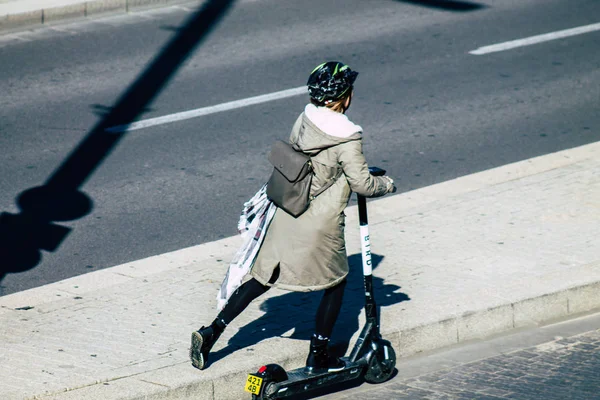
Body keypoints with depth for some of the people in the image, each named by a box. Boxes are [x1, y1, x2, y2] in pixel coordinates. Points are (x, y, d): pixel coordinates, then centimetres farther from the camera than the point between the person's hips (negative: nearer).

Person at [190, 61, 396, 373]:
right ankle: (318, 357, 19)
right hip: (320, 226, -6)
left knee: (263, 278, 15)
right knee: (336, 283, 16)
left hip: (286, 216, 6)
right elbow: (362, 184, -15)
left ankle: (212, 331, 8)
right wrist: (386, 184, 7)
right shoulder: (348, 138, -19)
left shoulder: (304, 120, 0)